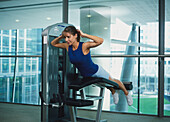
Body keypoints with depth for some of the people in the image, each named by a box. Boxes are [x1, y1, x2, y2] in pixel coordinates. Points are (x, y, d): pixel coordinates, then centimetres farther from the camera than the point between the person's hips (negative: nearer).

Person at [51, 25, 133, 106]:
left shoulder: (84, 46, -33)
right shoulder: (68, 47, -15)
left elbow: (100, 41, -48)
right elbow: (53, 43, 0)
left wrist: (84, 35, -43)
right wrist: (61, 37, -18)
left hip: (97, 72, -5)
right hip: (86, 76, 6)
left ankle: (127, 94, 52)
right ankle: (114, 93, 65)